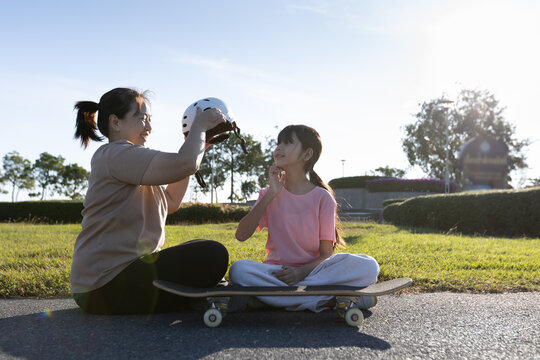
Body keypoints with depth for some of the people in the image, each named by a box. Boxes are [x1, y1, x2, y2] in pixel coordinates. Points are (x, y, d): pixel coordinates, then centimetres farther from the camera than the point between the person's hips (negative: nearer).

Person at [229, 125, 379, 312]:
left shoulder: (323, 198, 2)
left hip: (312, 271, 0)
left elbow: (326, 254, -2)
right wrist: (270, 195, -9)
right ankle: (326, 301, -28)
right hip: (276, 272, 1)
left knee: (368, 266, -26)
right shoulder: (270, 195, 8)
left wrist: (302, 271, -22)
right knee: (239, 269, -32)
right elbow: (241, 235, -5)